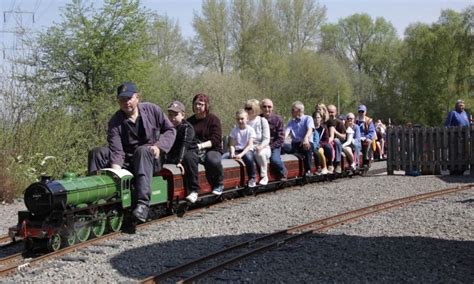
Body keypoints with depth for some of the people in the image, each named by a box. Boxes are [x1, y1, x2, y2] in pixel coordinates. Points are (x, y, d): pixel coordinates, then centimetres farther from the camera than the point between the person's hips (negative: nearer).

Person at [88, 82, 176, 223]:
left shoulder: (152, 110, 1)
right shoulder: (115, 122, -3)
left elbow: (170, 130, 8)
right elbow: (116, 150, -15)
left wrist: (159, 146, -10)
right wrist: (116, 170, -33)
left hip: (151, 158, -2)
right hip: (126, 160, 2)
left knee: (142, 150, -38)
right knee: (97, 153, -17)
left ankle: (142, 204, -51)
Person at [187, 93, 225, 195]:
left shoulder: (213, 119, 5)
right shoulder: (190, 121, 19)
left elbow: (216, 139, -6)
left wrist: (201, 145, -20)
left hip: (212, 150, -2)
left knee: (213, 160, -39)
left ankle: (219, 185, -6)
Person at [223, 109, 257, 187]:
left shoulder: (250, 130, -3)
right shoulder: (234, 130, 8)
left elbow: (249, 145, -11)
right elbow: (232, 145, 3)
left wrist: (241, 154, -24)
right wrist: (232, 153, -19)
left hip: (247, 150, -4)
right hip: (237, 150, 4)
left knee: (249, 157, -39)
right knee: (222, 157, -21)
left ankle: (252, 179, -20)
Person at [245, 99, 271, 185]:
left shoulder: (262, 121, 1)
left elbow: (266, 139, -5)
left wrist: (260, 147, -24)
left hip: (263, 148, -2)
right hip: (249, 148, 2)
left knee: (260, 153, -36)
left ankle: (264, 176, -19)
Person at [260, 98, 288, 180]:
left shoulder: (277, 119, -2)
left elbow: (281, 139, -3)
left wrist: (270, 147, -14)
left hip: (274, 146, -2)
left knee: (275, 160, -29)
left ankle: (283, 174, 2)